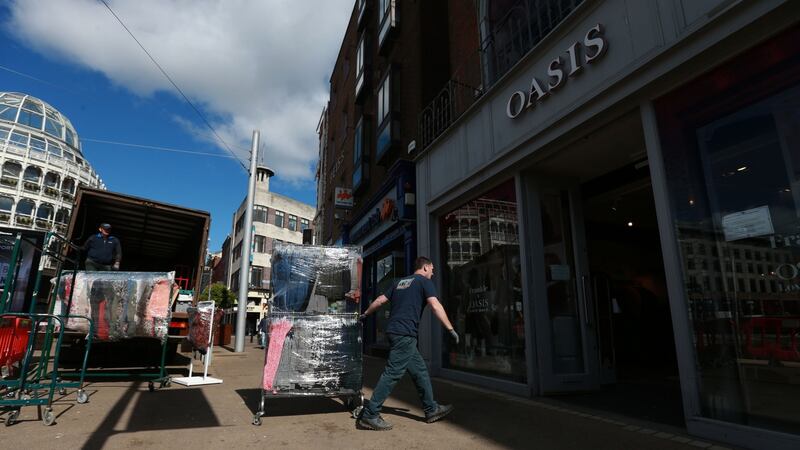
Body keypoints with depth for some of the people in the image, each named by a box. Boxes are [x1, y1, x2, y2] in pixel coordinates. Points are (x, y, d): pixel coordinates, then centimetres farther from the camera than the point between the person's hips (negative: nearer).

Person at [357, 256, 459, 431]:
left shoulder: (400, 282, 21)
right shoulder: (425, 281, 0)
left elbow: (380, 300, 21)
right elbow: (435, 306, -12)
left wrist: (365, 314, 32)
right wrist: (450, 329, -13)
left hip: (393, 330, 9)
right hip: (405, 333, -9)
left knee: (420, 370, 15)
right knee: (393, 373, -7)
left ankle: (432, 409, 22)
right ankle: (369, 415, -4)